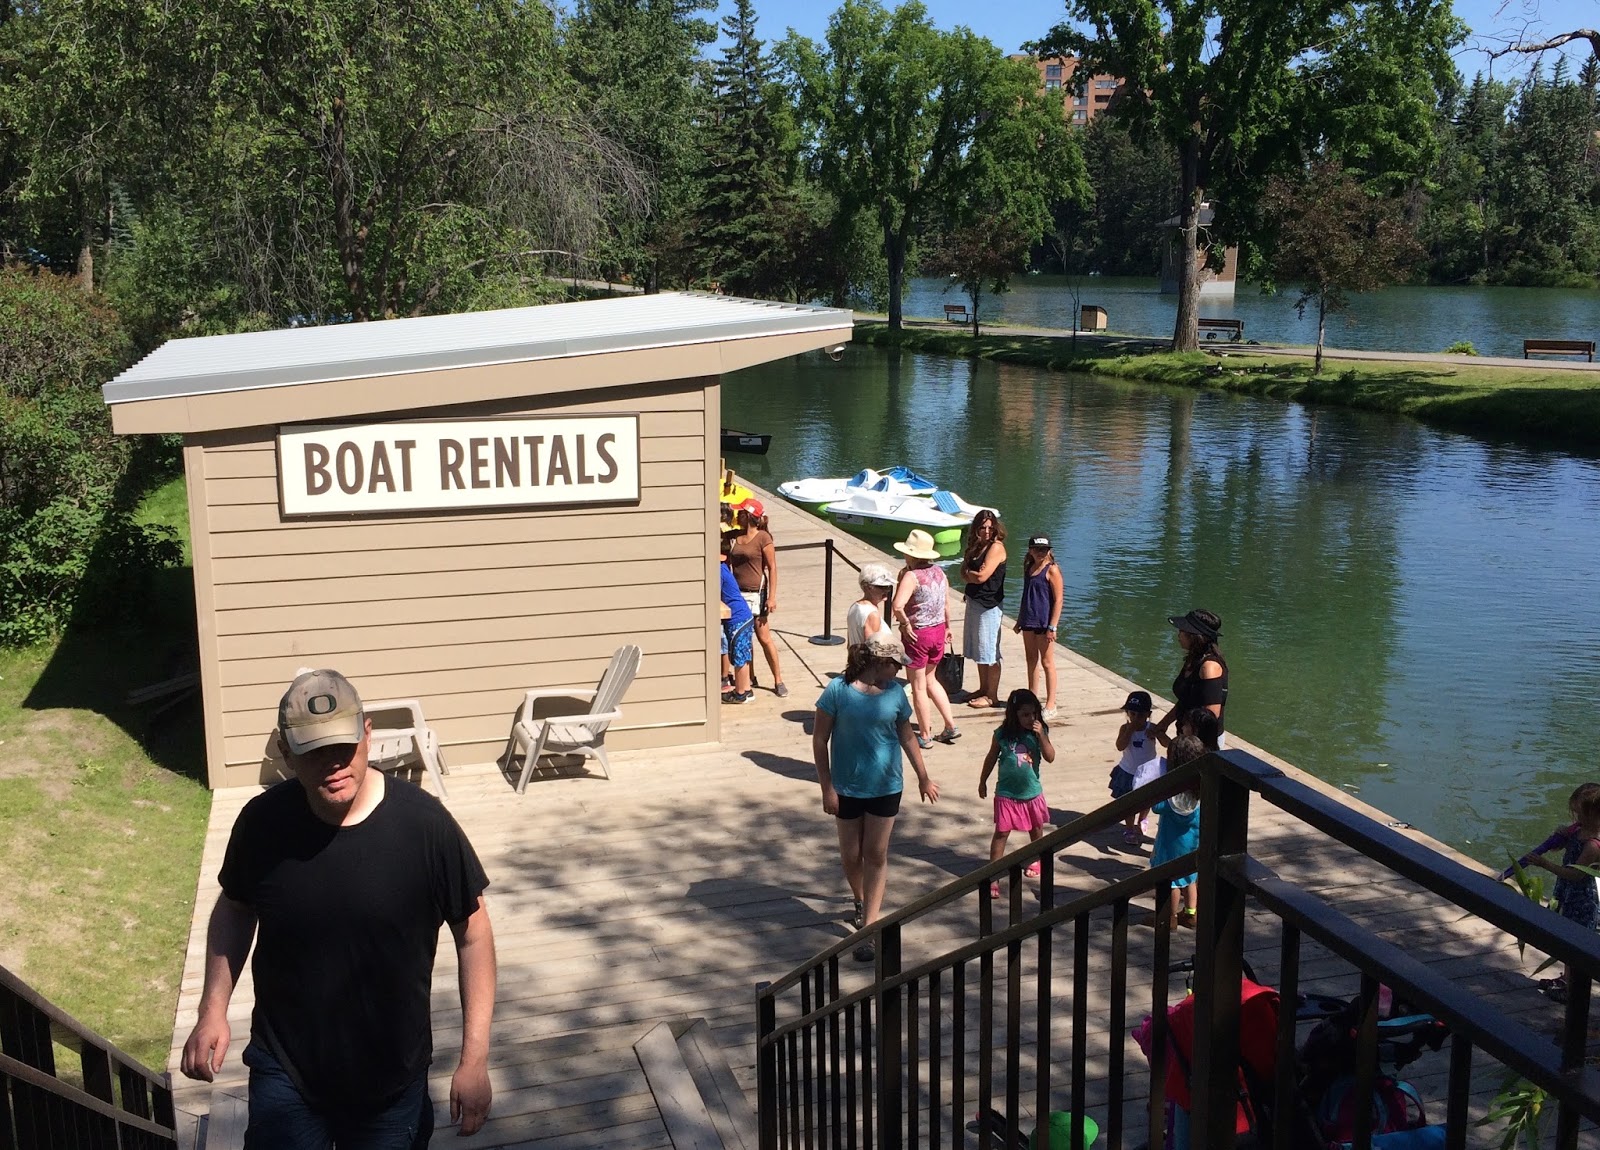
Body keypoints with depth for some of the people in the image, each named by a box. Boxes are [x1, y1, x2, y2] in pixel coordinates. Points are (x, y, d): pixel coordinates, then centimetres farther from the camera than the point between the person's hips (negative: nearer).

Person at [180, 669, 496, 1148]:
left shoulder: (423, 823, -20)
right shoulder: (263, 821, -13)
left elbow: (472, 933, -10)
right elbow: (234, 911, 7)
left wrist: (475, 1060, -10)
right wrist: (213, 1009, -2)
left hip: (391, 1077, 0)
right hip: (285, 1071, 1)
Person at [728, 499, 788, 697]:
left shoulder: (763, 538, -9)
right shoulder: (735, 536, 7)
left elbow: (772, 568, -10)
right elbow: (727, 561, 12)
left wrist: (771, 597, -14)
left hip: (756, 593, -6)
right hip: (737, 593, 6)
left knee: (764, 638, -3)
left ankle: (778, 681, 6)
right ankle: (750, 678, 23)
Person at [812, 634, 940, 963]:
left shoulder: (895, 691, -2)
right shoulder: (838, 690, -13)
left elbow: (906, 736, 10)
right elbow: (819, 741, -9)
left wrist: (924, 778, 15)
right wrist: (827, 788, -11)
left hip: (886, 787, 2)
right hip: (847, 787, -1)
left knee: (876, 855, 2)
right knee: (851, 855, 11)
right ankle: (861, 902, 41)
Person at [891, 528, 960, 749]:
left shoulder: (911, 576, -21)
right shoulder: (939, 571, 1)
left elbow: (898, 606, -34)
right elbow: (947, 602, 11)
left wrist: (905, 624, -17)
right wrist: (947, 626, 23)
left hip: (917, 634, -7)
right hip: (938, 630, 7)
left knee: (918, 687, 8)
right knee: (930, 680, 25)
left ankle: (925, 736, 18)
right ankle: (950, 726, 24)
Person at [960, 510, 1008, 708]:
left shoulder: (996, 547, -14)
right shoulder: (976, 546, 12)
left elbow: (981, 576, -20)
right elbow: (964, 573, 7)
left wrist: (968, 573, -1)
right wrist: (973, 574, -13)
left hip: (989, 604, -9)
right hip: (974, 601, 9)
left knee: (989, 653, -3)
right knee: (978, 651, 17)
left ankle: (992, 696, 4)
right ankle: (983, 689, 29)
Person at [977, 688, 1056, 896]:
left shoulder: (1039, 732, -9)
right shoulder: (1002, 734, -13)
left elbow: (1050, 757, -18)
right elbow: (991, 758, 2)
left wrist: (1041, 735, -28)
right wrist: (983, 782, 10)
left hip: (1032, 792, 2)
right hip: (1006, 793, -2)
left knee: (1036, 829, 20)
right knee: (1001, 832, -1)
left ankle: (1035, 860, 46)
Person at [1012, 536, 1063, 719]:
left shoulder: (1052, 570, -11)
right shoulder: (1028, 568, 11)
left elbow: (1058, 600, -14)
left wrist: (1052, 627, -18)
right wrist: (1019, 621, 21)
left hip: (1044, 622, -7)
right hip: (1029, 621, 7)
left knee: (1047, 662, -1)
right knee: (1031, 660, 15)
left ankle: (1050, 705, 5)